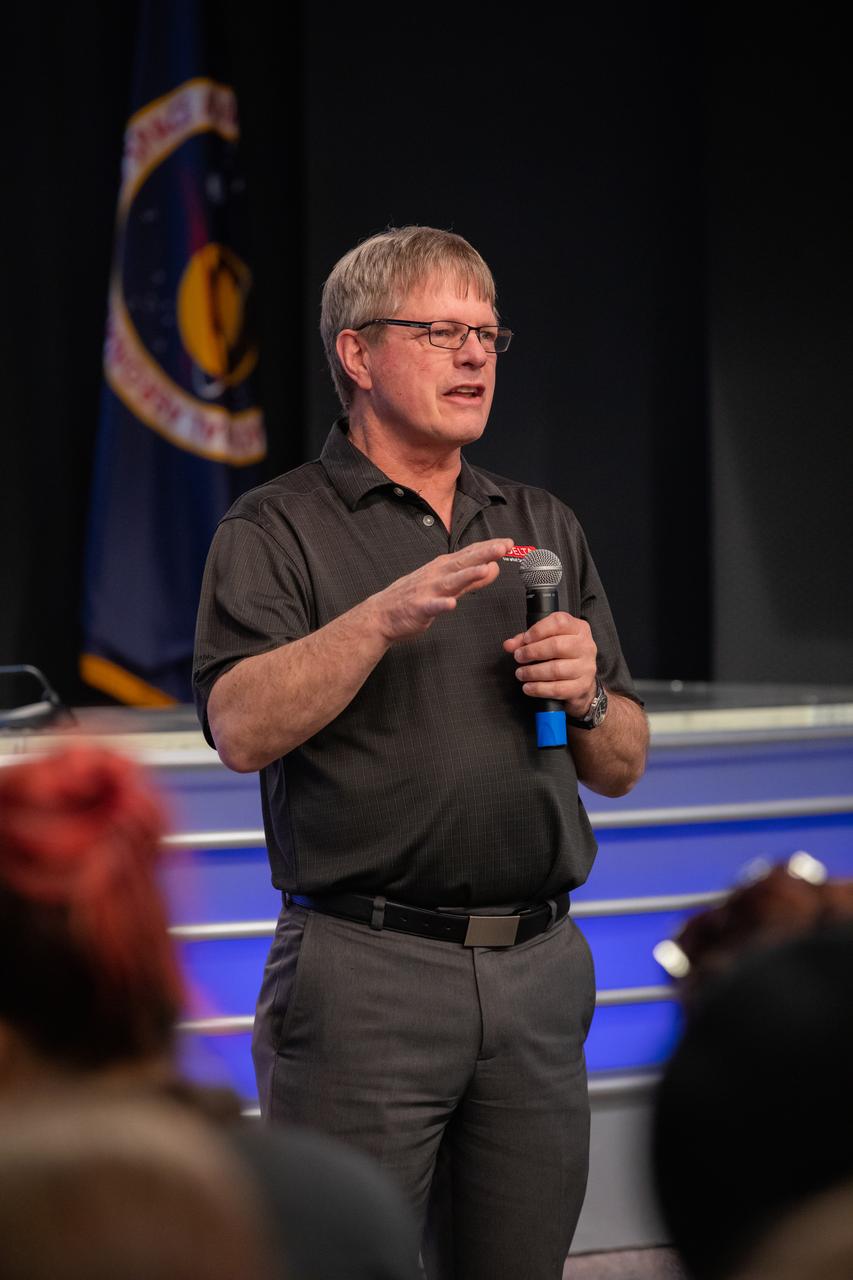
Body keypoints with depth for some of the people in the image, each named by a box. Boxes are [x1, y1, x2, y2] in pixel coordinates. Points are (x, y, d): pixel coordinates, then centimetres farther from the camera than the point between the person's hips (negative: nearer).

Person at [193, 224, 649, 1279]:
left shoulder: (543, 529, 18)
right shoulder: (277, 531, 2)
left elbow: (622, 768, 18)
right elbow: (241, 729, -15)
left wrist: (587, 697, -3)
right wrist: (384, 617, -25)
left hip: (539, 967, 5)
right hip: (365, 974, -5)